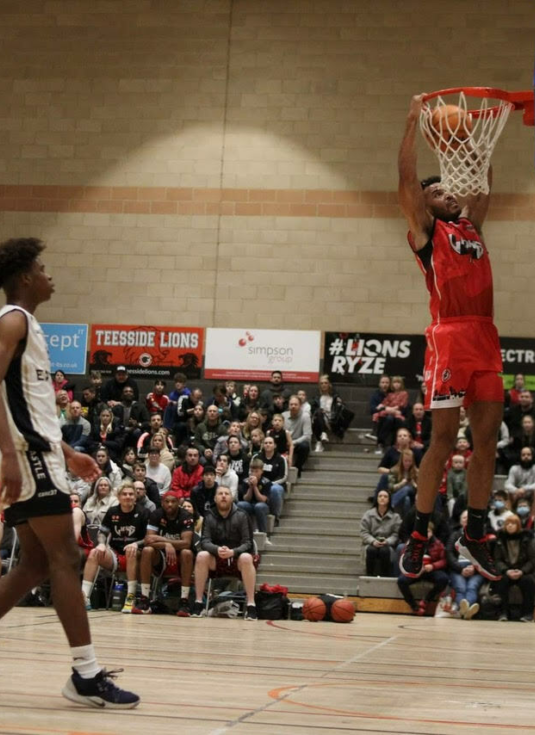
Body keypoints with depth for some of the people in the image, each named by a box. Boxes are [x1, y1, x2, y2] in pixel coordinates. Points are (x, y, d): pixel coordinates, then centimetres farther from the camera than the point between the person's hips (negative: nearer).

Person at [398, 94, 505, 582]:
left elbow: (484, 182, 29)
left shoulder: (471, 226, 22)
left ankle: (475, 536, 12)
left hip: (486, 339, 6)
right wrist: (414, 122, -4)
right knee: (444, 439, -6)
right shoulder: (426, 231, 5)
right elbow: (407, 180, -5)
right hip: (449, 338, -6)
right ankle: (419, 537, 2)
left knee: (487, 439, 4)